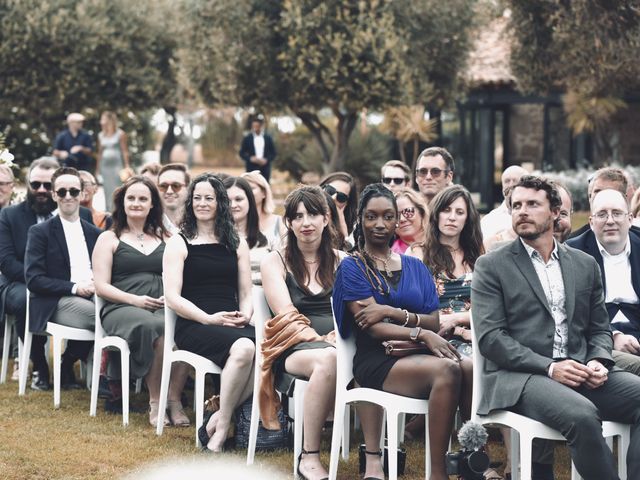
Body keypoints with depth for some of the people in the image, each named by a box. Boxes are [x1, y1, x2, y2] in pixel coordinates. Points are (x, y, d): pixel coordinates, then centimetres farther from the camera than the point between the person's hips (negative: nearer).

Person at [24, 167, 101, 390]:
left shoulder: (95, 233, 20)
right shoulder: (40, 232, 5)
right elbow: (33, 279, -5)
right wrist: (74, 287, -15)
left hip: (92, 297, 5)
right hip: (56, 304, -5)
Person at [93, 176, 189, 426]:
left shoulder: (165, 239, 24)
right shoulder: (109, 239, 15)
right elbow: (101, 286, 5)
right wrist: (136, 300, -11)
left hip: (164, 307, 2)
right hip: (121, 309, -2)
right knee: (153, 326, -38)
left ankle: (174, 399, -31)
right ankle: (155, 402, -30)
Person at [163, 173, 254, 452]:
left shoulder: (237, 244, 21)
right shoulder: (179, 243, 9)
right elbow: (172, 297, 0)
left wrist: (245, 315, -4)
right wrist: (210, 318, -13)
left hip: (233, 324, 4)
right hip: (194, 325, -4)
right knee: (243, 348, -37)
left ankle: (216, 423, -23)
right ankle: (220, 432, -23)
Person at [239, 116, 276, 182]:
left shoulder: (268, 138, 7)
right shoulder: (247, 138, 5)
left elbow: (273, 153, 8)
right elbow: (242, 153, 6)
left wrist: (266, 160, -10)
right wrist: (250, 158, -12)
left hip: (265, 168, 1)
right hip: (251, 168, -1)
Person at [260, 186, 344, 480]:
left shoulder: (342, 261, 19)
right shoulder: (275, 261, 11)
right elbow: (286, 315, -2)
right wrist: (322, 339, -17)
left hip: (339, 345, 3)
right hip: (292, 351, -3)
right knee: (328, 359, -40)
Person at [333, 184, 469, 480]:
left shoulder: (415, 267, 20)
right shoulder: (352, 267, 6)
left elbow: (434, 323, 8)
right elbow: (374, 328, -6)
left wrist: (392, 312, -9)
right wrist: (422, 334, -19)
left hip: (418, 356, 4)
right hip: (377, 362, -4)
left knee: (472, 369, -30)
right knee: (447, 369, -34)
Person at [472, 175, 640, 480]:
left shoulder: (585, 264, 19)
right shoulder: (492, 266, 6)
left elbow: (599, 329, 21)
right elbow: (489, 337, -4)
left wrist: (599, 361, -3)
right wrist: (548, 367, -15)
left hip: (579, 374, 5)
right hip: (518, 377, -4)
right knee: (581, 415, -35)